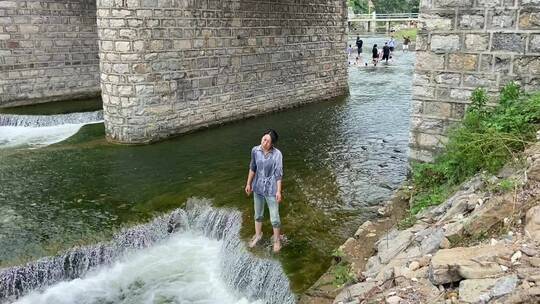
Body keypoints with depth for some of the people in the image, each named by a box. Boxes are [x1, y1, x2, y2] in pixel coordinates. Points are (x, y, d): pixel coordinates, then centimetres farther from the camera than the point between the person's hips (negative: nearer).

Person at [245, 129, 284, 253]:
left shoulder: (277, 154, -21)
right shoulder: (255, 150, -9)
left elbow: (278, 174, -14)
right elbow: (252, 168, 4)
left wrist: (278, 191, -13)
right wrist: (249, 184, 10)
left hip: (271, 190, -4)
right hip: (258, 187, 4)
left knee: (274, 218, 7)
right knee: (258, 214, 23)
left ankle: (277, 239, 31)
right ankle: (258, 235, 46)